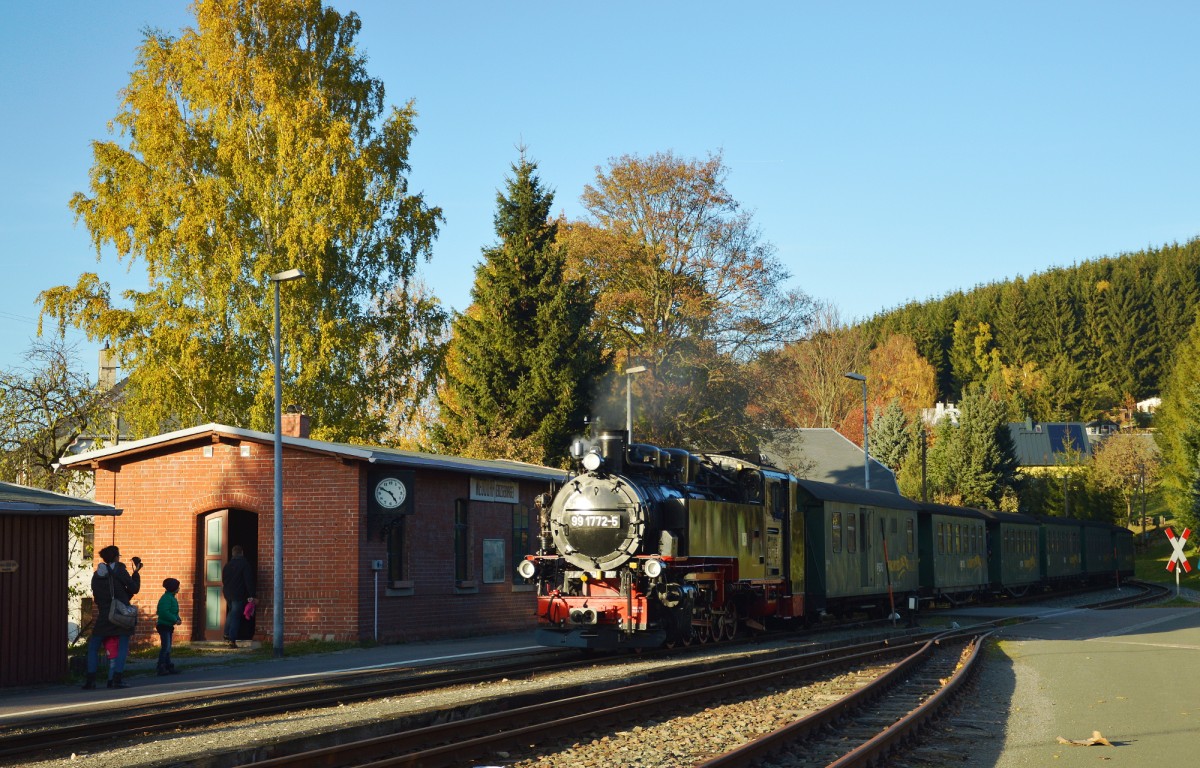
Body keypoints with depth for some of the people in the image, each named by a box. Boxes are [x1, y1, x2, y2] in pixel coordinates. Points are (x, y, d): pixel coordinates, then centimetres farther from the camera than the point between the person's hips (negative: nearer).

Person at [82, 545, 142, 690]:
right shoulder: (119, 570, -4)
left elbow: (96, 598, 15)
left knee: (93, 648, 11)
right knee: (122, 648, 0)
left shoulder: (96, 575, 10)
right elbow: (134, 589, -4)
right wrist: (136, 573, 7)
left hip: (103, 617, 3)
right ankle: (117, 679, -13)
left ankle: (90, 679, 0)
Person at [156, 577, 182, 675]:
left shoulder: (172, 598, 15)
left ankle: (169, 667, 17)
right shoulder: (166, 598, -18)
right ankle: (161, 668, -13)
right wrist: (175, 620, -24)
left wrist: (178, 618, 3)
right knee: (165, 647, -13)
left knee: (168, 648, 13)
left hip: (169, 626, 11)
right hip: (164, 626, -11)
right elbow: (164, 612, -28)